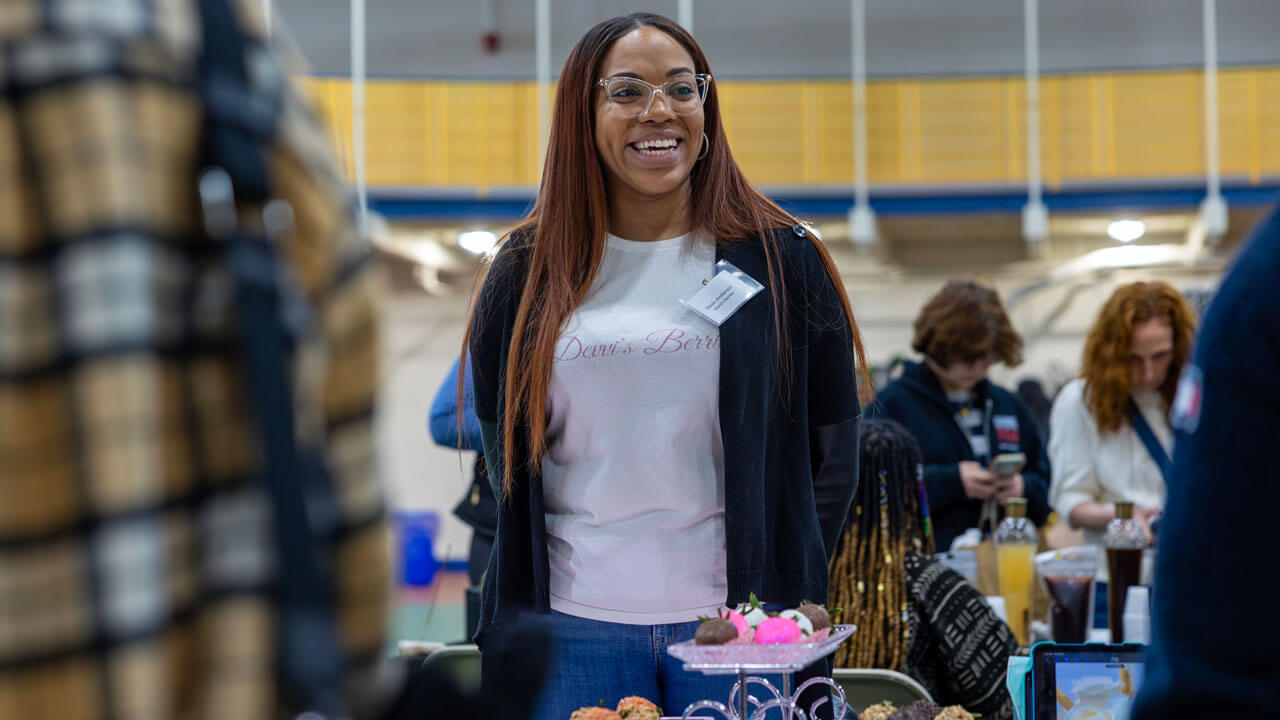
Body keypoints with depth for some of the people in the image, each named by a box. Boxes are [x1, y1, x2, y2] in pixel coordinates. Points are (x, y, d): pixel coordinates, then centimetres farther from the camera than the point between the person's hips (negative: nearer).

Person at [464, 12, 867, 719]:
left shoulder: (781, 259, 3)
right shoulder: (529, 271, 6)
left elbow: (833, 450, 5)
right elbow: (503, 453, 13)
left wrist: (785, 591, -1)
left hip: (737, 621, -1)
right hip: (572, 623, 1)